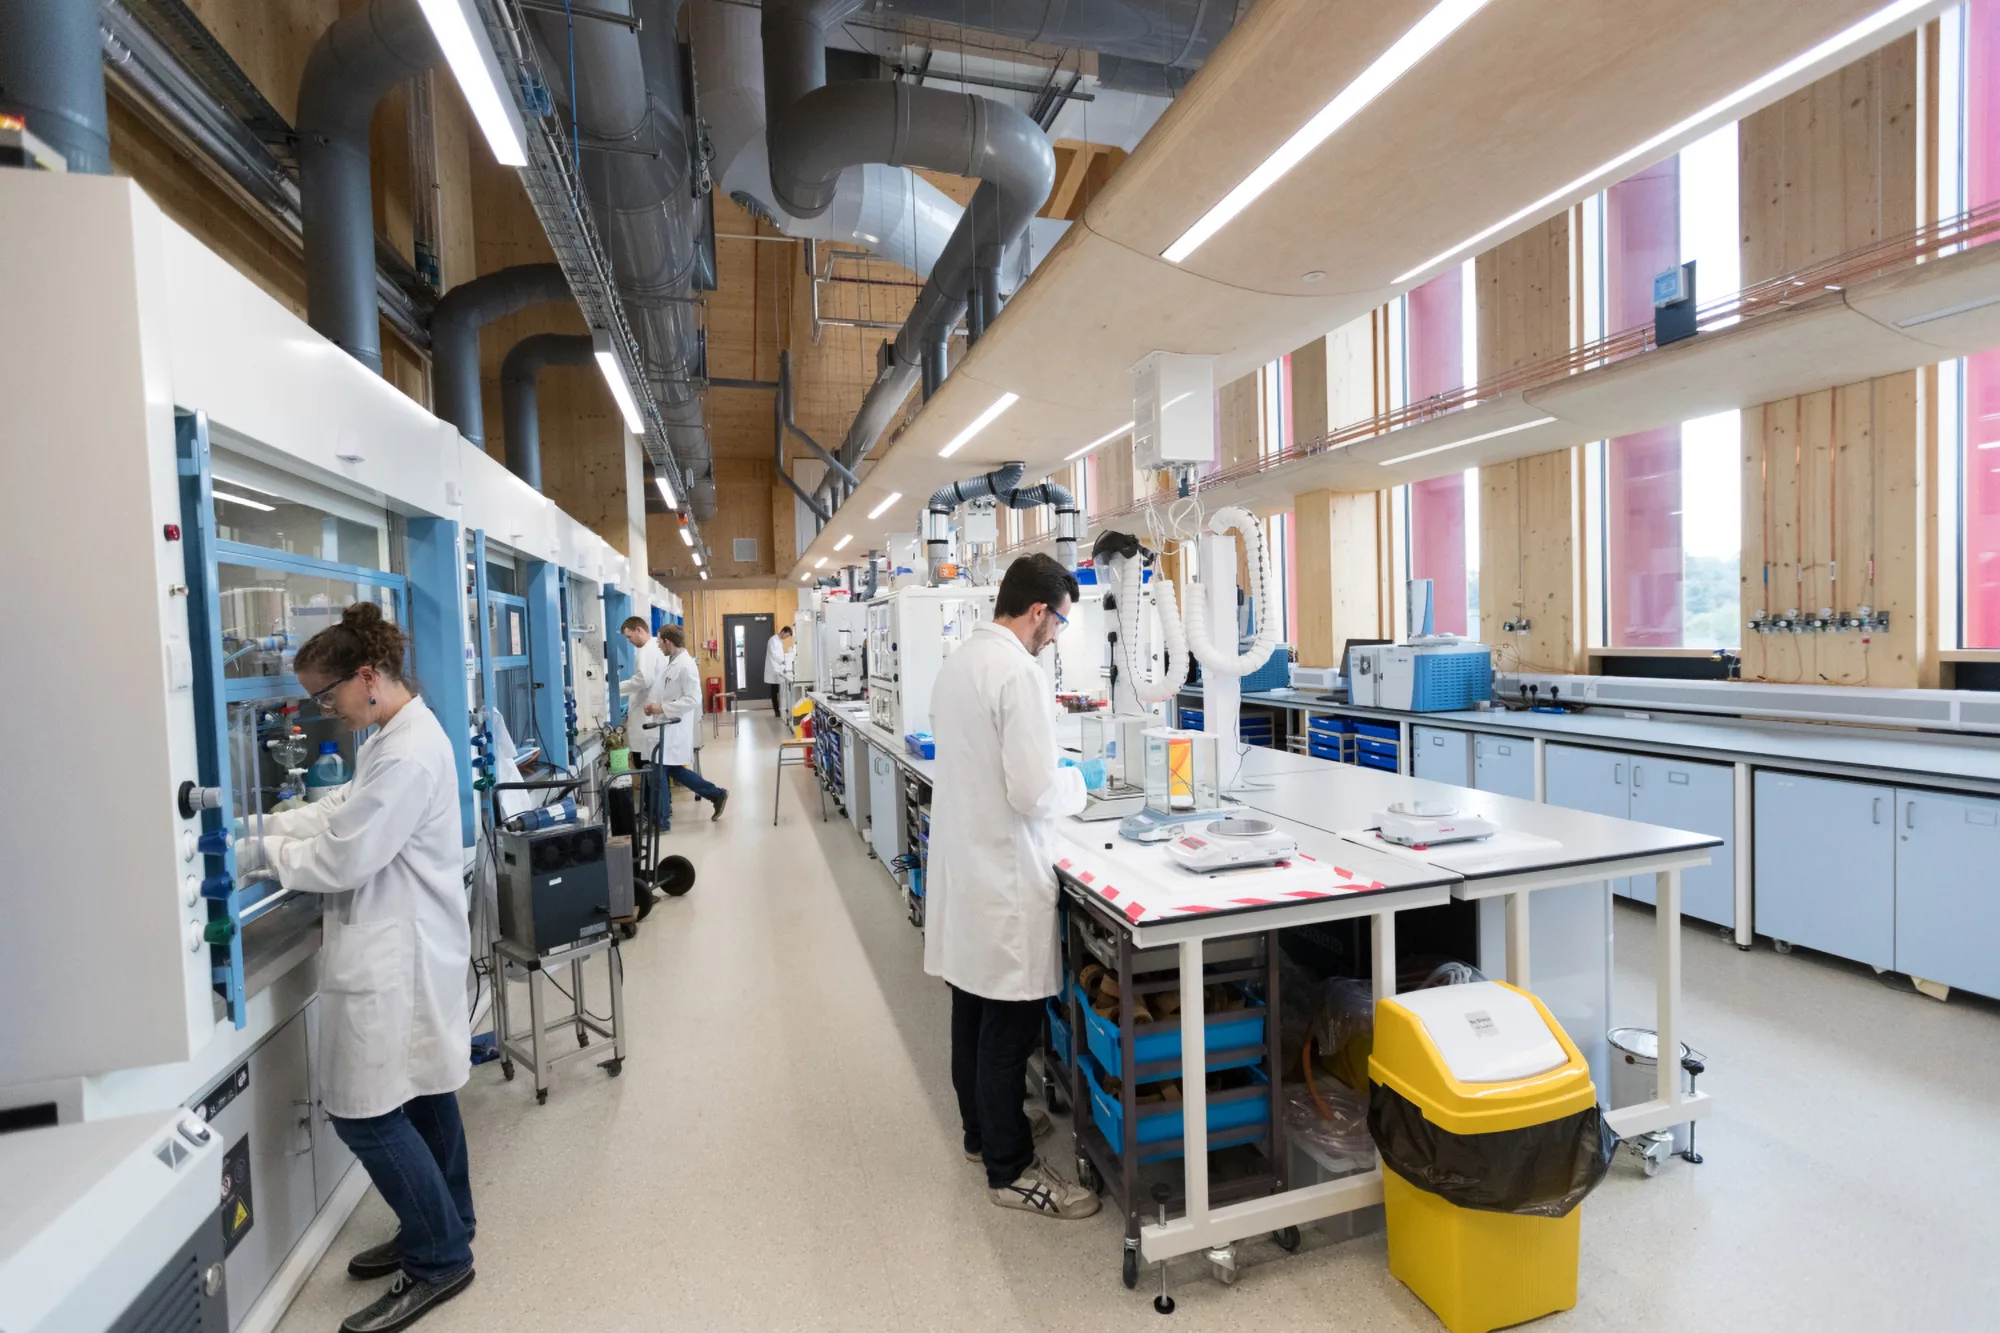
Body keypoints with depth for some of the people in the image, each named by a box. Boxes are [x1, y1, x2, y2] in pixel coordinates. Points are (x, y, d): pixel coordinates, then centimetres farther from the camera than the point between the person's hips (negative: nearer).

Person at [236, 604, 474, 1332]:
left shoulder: (408, 754, -24)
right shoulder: (397, 736, 10)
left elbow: (343, 856, -21)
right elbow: (343, 811, 16)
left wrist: (262, 854, -6)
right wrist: (266, 826, 5)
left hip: (397, 957, -10)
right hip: (406, 945, 10)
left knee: (365, 1113, 0)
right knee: (419, 1094, 20)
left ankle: (439, 1260, 16)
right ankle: (441, 1228, 37)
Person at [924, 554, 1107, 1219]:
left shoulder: (956, 661, 8)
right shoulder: (1020, 674, -21)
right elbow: (1033, 793, -24)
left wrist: (1048, 770, 18)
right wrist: (1079, 779, -5)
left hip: (961, 863, 10)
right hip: (1006, 877, -9)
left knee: (974, 1010, 21)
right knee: (1010, 1023, 5)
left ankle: (982, 1129, 39)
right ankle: (1010, 1169, 21)